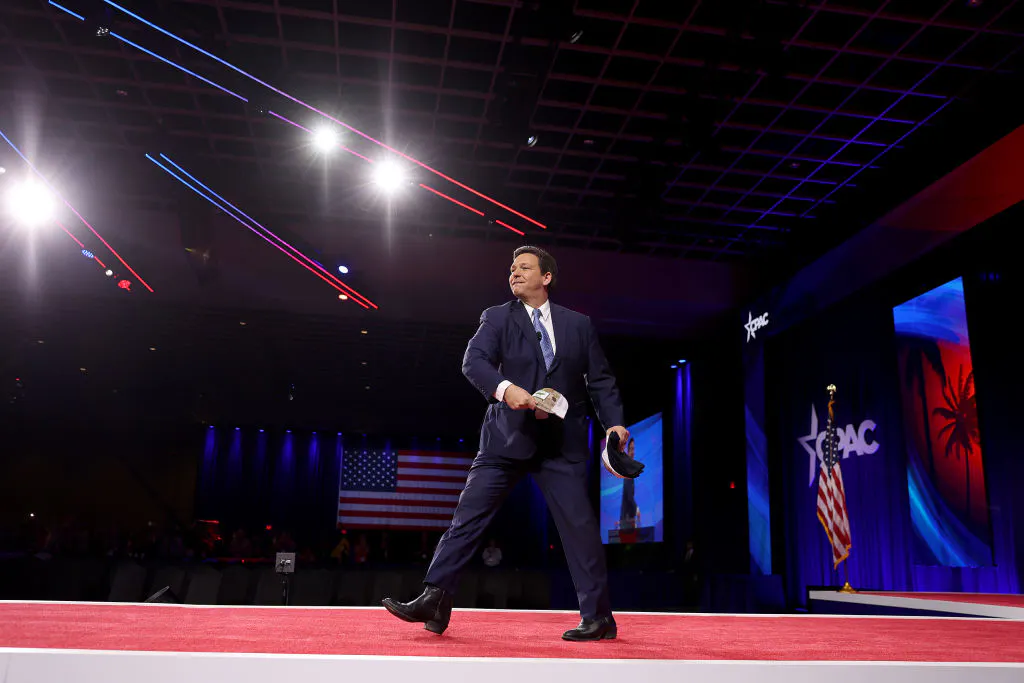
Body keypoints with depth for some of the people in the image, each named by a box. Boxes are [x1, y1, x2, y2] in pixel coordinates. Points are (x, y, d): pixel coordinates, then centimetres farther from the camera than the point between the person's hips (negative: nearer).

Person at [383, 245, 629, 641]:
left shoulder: (579, 324, 10)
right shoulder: (497, 318, 6)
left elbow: (600, 379, 11)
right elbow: (473, 361, -11)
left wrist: (614, 423, -3)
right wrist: (505, 387, -30)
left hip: (562, 443, 0)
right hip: (507, 438, 0)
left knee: (580, 524, 0)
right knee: (467, 517, -3)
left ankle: (599, 618, 11)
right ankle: (433, 601, 2)